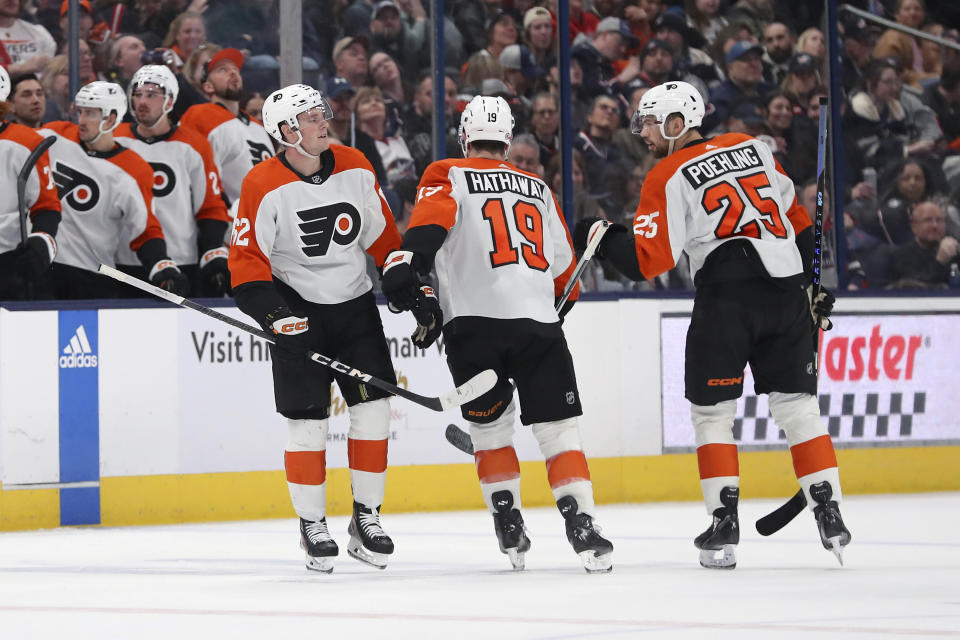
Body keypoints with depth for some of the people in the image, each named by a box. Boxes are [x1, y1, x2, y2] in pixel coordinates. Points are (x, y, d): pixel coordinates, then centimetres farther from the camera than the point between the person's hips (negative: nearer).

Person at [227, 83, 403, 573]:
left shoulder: (354, 168, -1)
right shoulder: (263, 186, -14)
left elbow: (382, 235, 10)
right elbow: (246, 258, -12)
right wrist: (274, 312, -23)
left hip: (355, 303, 4)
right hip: (298, 309, -4)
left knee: (373, 408, -1)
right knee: (307, 419, -4)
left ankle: (367, 518, 11)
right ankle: (312, 527, 9)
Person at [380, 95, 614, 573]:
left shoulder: (449, 177, 10)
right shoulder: (538, 189, 23)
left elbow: (427, 227, -11)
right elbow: (564, 269, 27)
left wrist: (406, 277, -18)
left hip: (473, 323, -2)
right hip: (539, 320, 2)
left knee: (490, 427, 15)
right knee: (558, 429, 3)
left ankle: (510, 530, 14)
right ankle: (583, 530, -11)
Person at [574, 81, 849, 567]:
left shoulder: (668, 177, 1)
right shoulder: (753, 147, 15)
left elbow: (646, 261, -4)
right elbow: (798, 217, 18)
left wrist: (603, 238, 12)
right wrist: (814, 283, 24)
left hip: (724, 298, -4)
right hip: (785, 292, 4)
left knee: (712, 411, 8)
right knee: (797, 405, 11)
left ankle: (724, 523, 2)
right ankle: (829, 514, 5)